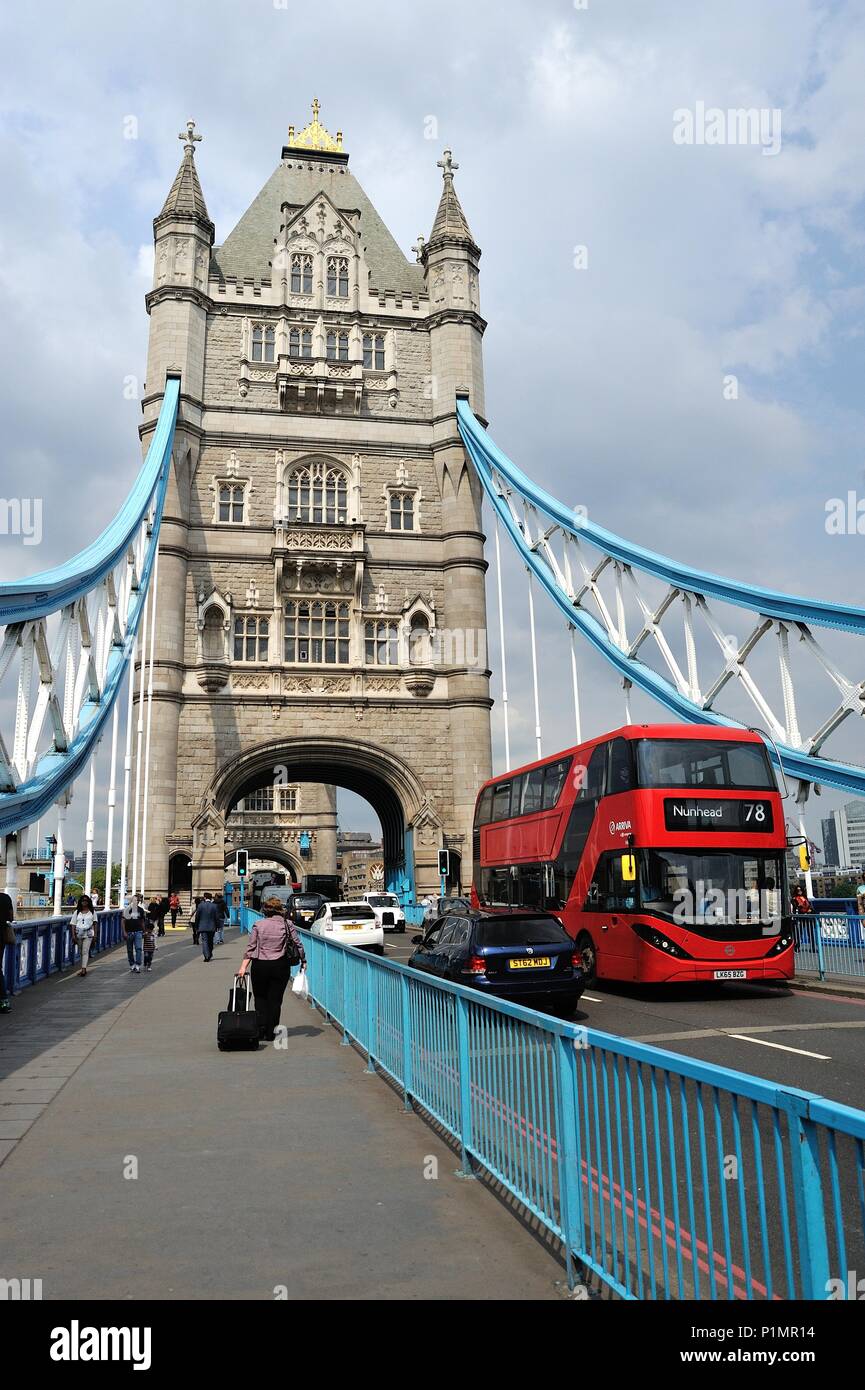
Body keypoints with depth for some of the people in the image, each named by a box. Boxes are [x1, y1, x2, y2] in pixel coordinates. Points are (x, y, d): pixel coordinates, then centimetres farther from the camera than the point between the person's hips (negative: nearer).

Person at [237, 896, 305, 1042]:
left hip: (260, 965, 0)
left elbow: (251, 947, -2)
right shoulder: (288, 924, 1)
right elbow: (298, 944, 1)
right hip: (280, 966, 0)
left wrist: (243, 966, -2)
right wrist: (303, 960, 12)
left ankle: (261, 1028, 3)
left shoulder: (258, 925, 1)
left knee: (260, 997, 16)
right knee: (275, 999, 7)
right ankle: (270, 1033, 8)